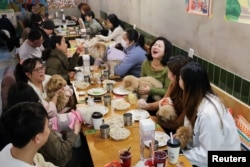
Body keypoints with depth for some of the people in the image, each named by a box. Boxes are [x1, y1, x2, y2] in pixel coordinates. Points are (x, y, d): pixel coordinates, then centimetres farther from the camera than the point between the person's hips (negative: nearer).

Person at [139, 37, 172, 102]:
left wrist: (150, 91, -26)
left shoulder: (168, 68, -17)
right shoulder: (146, 63, -1)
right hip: (146, 98, 5)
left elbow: (167, 91, -16)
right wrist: (139, 87, -14)